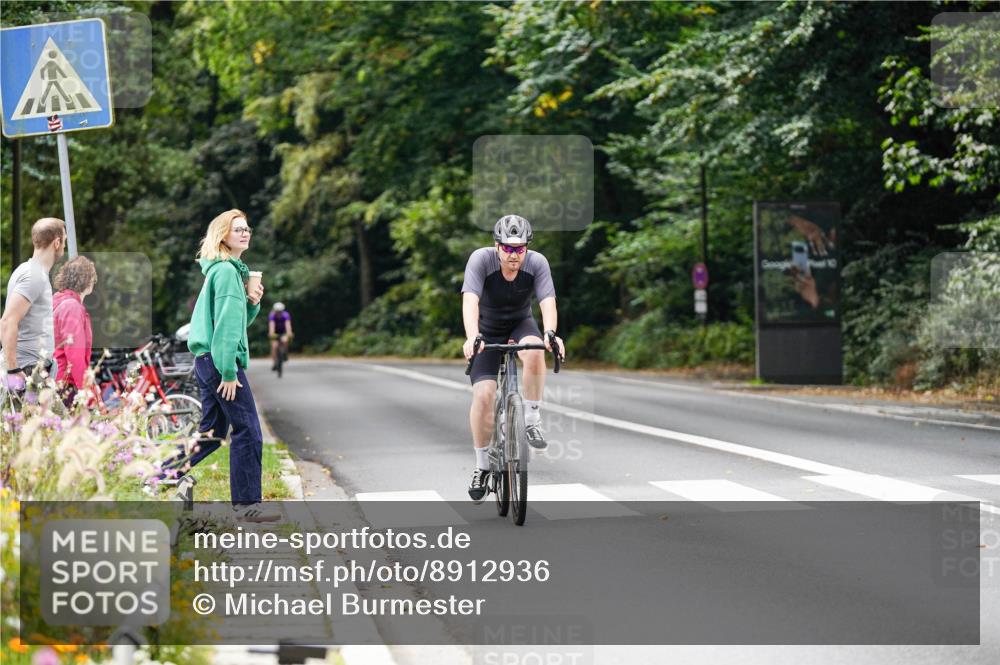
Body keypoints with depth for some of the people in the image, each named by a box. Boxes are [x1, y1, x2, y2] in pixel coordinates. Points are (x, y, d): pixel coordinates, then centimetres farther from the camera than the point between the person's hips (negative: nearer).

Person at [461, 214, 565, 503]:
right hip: (487, 330, -1)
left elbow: (548, 303, -31)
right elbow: (470, 301, -38)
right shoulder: (481, 259, -26)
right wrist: (471, 337, -55)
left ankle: (532, 421, -17)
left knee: (534, 351, -35)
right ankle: (482, 466, 0)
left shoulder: (537, 263, -21)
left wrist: (550, 333, -52)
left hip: (521, 325, 1)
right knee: (483, 394, -17)